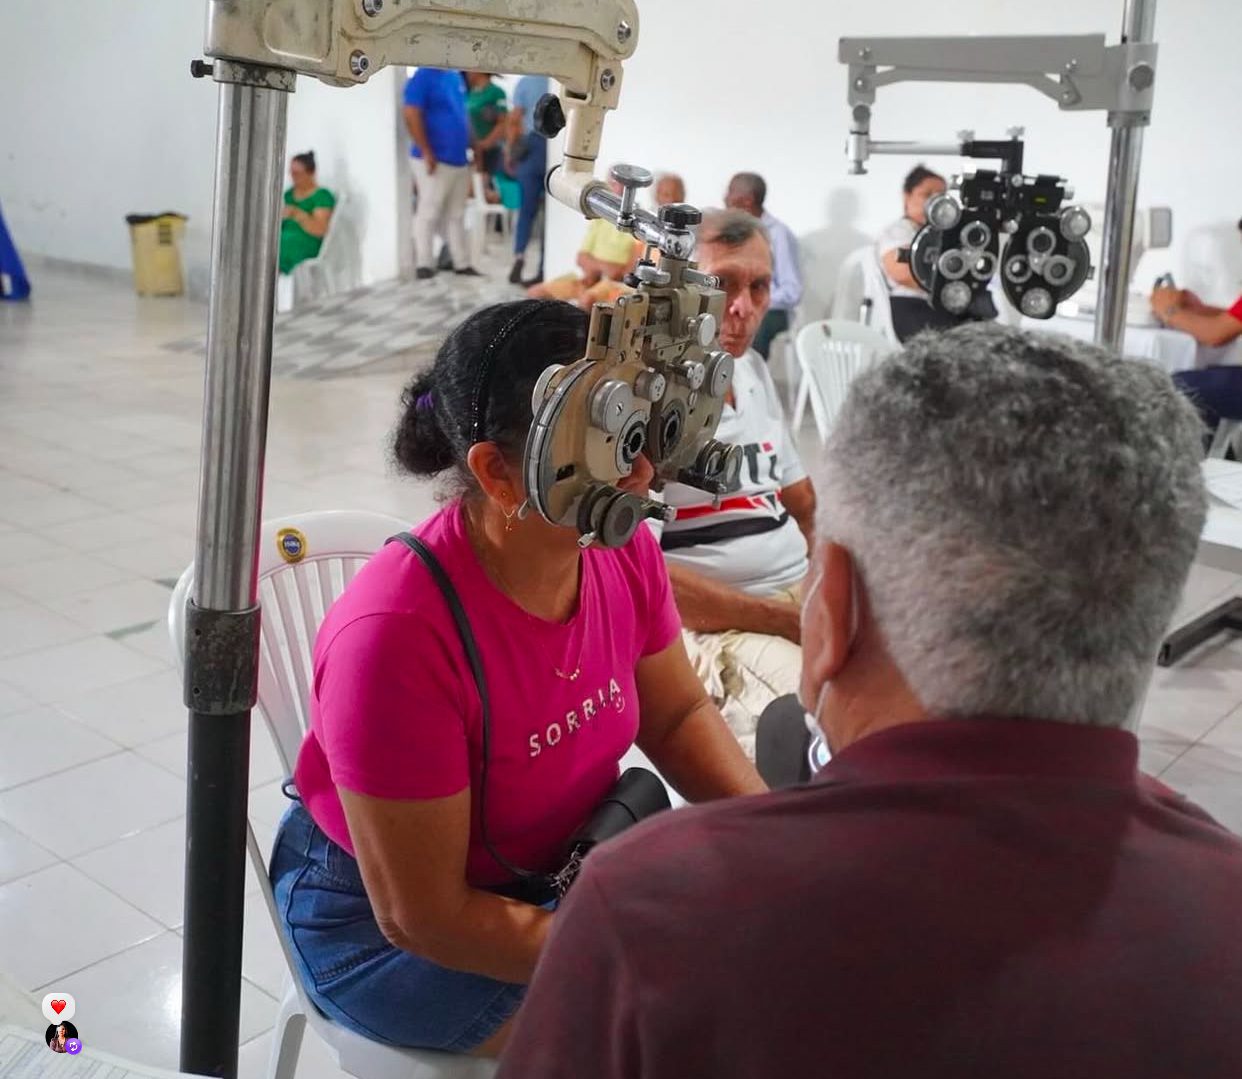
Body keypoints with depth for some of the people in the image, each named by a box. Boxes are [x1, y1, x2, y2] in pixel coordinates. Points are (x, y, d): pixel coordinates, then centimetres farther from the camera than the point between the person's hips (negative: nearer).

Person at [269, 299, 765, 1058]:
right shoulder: (399, 633, -34)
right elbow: (424, 918, -26)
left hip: (561, 862, 6)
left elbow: (678, 714, 4)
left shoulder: (623, 551, -14)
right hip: (382, 923, -6)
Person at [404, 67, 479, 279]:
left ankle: (462, 263, 18)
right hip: (435, 161, -8)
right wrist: (426, 153, -21)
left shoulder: (456, 76, 14)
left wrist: (472, 147, 17)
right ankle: (423, 265, 1)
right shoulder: (423, 77, -10)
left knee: (456, 215, 12)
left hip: (459, 159, 8)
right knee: (429, 212, -4)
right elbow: (412, 116, -17)